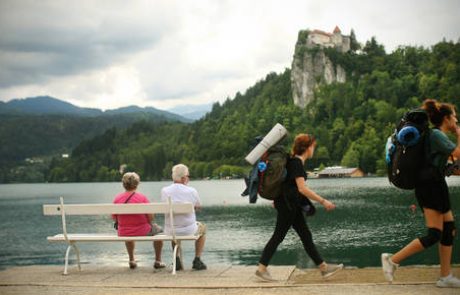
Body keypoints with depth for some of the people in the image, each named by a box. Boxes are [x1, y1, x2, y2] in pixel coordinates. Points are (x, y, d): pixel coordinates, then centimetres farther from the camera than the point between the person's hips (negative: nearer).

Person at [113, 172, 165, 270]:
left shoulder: (117, 198, -8)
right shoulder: (142, 197, -17)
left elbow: (114, 218, 0)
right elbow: (150, 217, -16)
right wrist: (149, 223, 7)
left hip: (123, 234, 3)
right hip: (142, 232, -3)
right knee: (158, 230, 28)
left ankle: (132, 260, 46)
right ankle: (158, 261, 31)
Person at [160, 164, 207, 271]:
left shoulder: (164, 191, -8)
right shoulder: (191, 191, -13)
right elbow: (198, 206, 6)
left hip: (170, 231, 2)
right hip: (189, 230, -2)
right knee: (202, 227, 32)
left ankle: (177, 260, 31)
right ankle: (197, 260, 27)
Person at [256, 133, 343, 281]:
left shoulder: (293, 161, 12)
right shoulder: (296, 163, -18)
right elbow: (302, 188, -26)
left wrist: (278, 198, 31)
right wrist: (323, 201, -24)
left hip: (292, 204, 10)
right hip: (287, 204, -10)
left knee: (306, 236, 9)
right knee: (278, 236, -3)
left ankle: (324, 267, 11)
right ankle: (261, 269, 5)